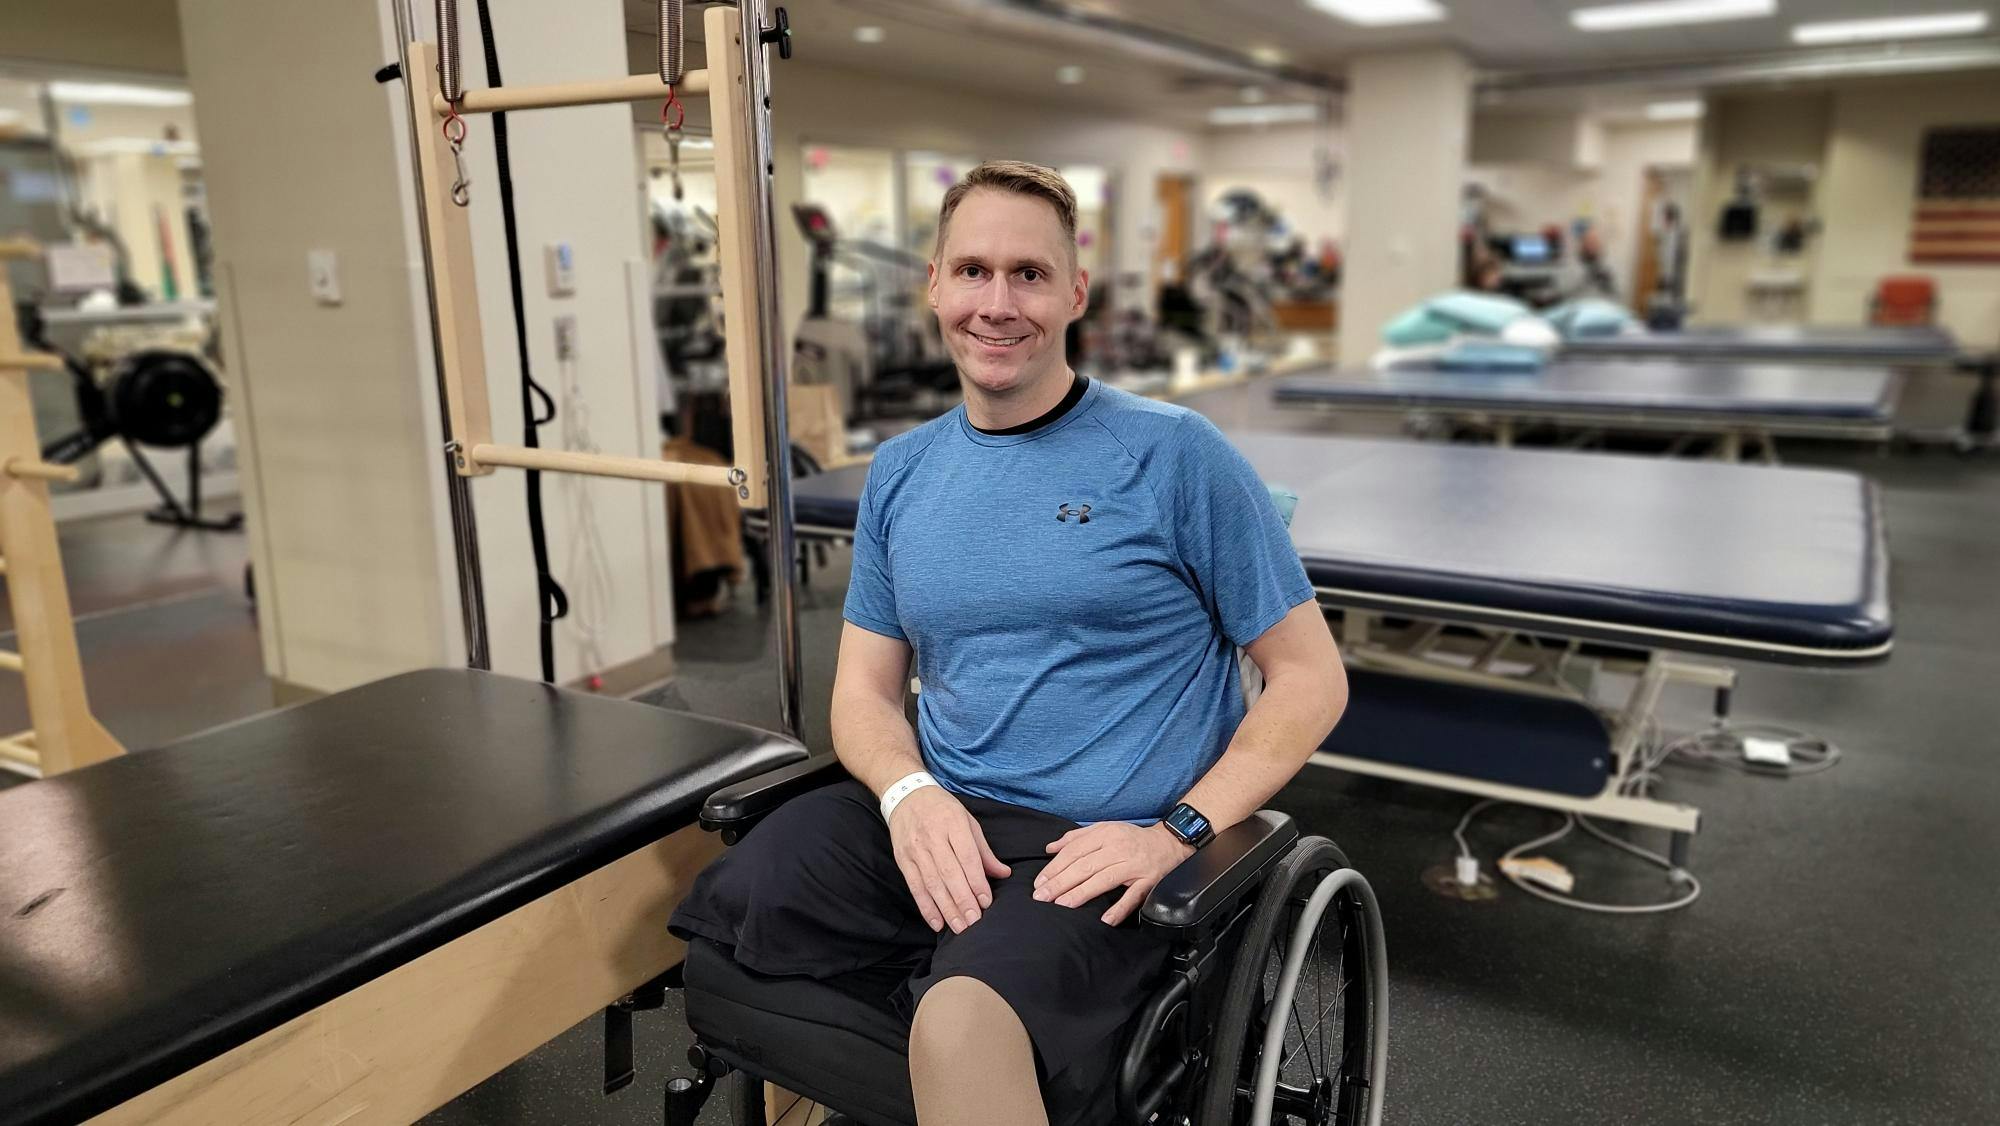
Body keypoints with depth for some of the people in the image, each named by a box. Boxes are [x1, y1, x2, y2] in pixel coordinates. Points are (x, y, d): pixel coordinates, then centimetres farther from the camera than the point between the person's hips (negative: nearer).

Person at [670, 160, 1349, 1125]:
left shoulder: (1175, 454, -3)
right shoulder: (899, 472, 11)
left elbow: (1311, 678, -1)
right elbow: (865, 689, 13)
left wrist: (1176, 833, -13)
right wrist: (910, 792, -9)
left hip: (1095, 846, -6)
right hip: (933, 816, 7)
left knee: (962, 1022, -36)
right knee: (709, 926, -19)